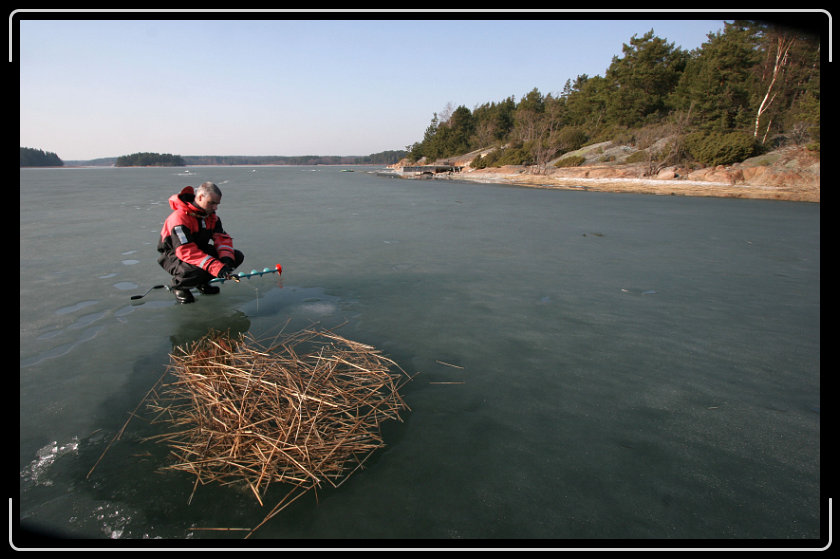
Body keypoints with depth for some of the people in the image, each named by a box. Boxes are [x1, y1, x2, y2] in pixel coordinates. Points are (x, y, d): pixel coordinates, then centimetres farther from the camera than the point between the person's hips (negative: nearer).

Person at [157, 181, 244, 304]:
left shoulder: (211, 216, -1)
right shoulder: (179, 218, -28)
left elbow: (222, 238, -5)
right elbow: (187, 251, -37)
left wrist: (226, 259, -27)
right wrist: (217, 267, -46)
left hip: (200, 250, 8)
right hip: (174, 256, -8)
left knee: (237, 256, -7)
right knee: (196, 270, -41)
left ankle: (202, 282, 8)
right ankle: (178, 285, -3)